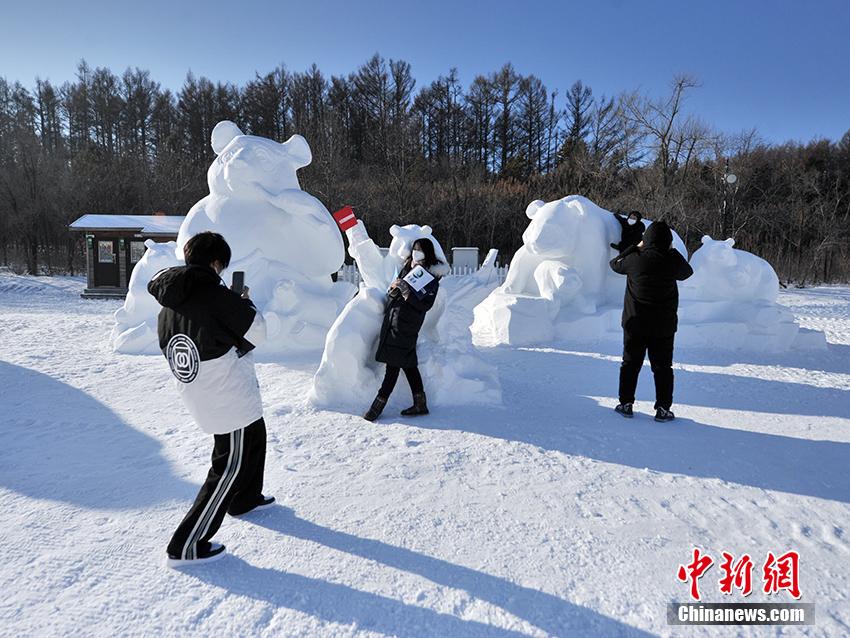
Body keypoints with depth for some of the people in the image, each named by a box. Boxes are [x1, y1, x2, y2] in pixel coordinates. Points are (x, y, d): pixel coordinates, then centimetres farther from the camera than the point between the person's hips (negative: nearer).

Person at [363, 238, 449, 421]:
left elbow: (425, 304, -18)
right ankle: (420, 404, 17)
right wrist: (393, 290, 0)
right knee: (408, 364, 9)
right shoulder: (407, 269, 15)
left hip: (406, 326, -7)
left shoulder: (432, 278, -7)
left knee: (394, 364, -5)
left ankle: (378, 405, 2)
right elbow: (392, 295, 23)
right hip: (393, 321, 7)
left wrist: (405, 289, -21)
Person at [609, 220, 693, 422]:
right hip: (664, 324, 0)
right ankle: (663, 409, 10)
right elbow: (687, 272, 15)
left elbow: (615, 264, 10)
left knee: (630, 363, 11)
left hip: (635, 323, 0)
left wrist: (635, 248, 17)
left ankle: (626, 404, 15)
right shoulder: (673, 260, -8)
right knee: (662, 367, 9)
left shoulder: (635, 258, -10)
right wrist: (672, 251, 20)